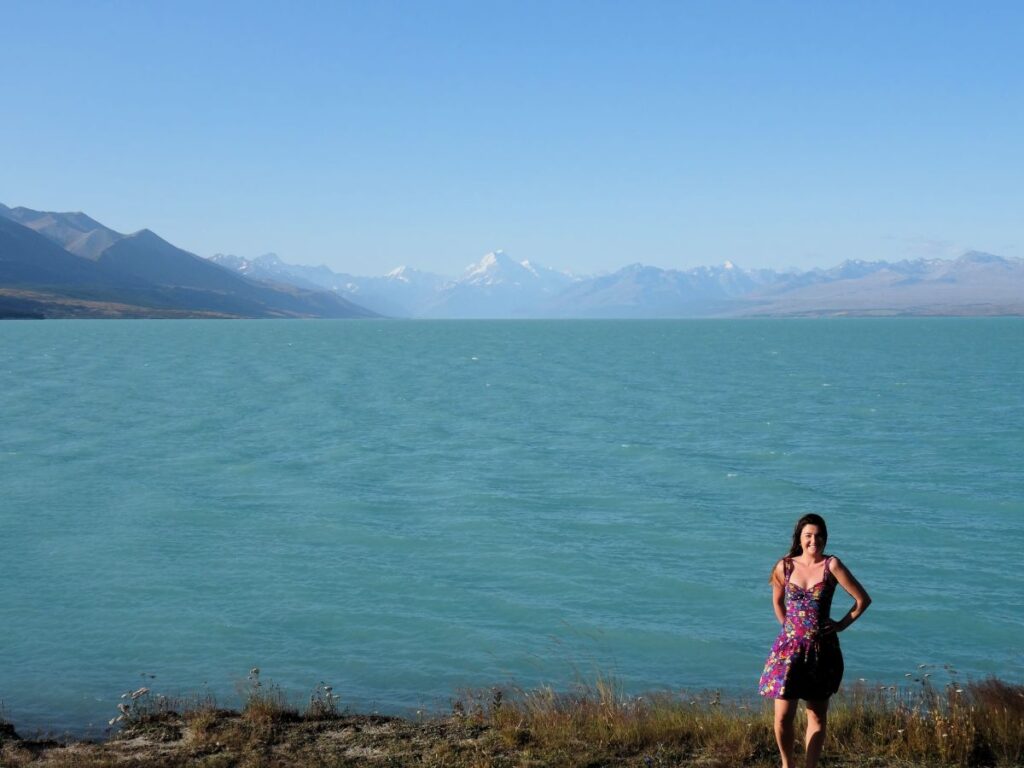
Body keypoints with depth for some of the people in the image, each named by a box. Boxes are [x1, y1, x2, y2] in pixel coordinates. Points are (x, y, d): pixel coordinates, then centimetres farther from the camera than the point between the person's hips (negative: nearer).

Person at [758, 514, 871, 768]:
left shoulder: (831, 566, -6)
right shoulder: (785, 566, 0)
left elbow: (863, 599, -3)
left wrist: (841, 625, -2)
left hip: (822, 649, -1)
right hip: (789, 648, 1)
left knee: (817, 717, 7)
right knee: (783, 717, -2)